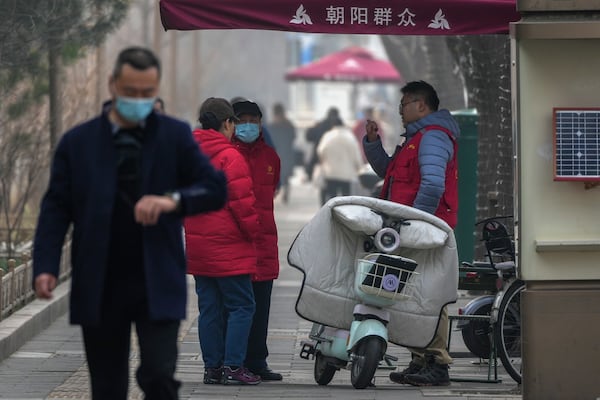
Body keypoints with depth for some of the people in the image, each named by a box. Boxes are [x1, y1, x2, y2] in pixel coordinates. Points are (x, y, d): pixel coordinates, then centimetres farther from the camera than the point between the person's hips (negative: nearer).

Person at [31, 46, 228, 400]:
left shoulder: (176, 136, 3)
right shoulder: (77, 143, 3)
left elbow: (216, 189, -3)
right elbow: (56, 208, 0)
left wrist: (174, 200, -23)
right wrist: (46, 267, -14)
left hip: (158, 286, -1)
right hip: (100, 288, 1)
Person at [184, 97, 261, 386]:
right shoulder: (229, 157, -13)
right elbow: (242, 202, -14)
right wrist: (253, 232, -2)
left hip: (197, 247, 7)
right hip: (229, 248, -7)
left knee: (209, 308, 10)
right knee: (241, 306, -2)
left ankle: (212, 367, 10)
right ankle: (232, 367, -7)